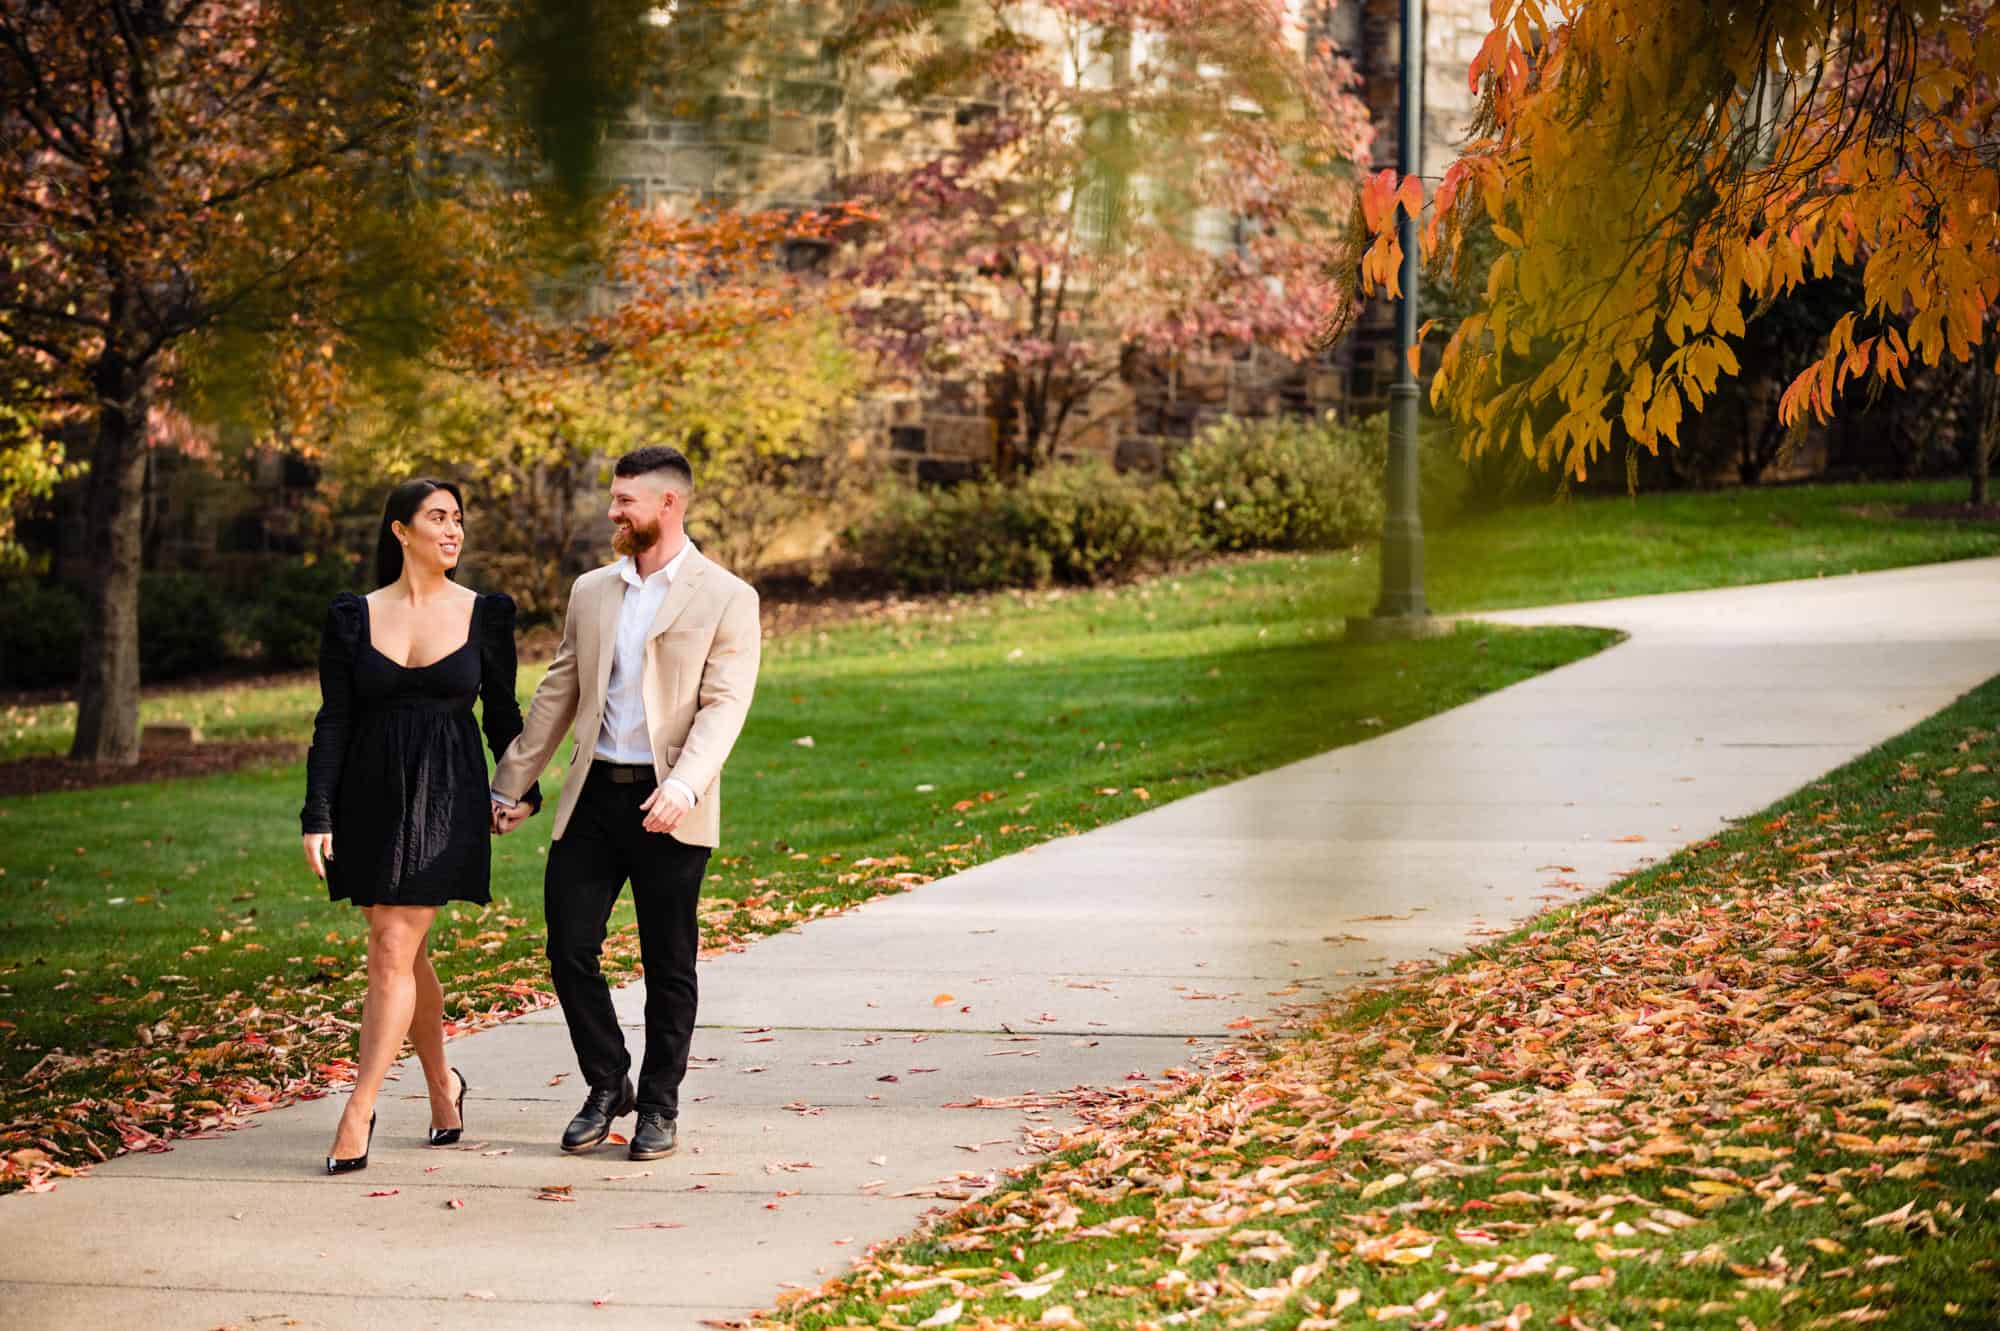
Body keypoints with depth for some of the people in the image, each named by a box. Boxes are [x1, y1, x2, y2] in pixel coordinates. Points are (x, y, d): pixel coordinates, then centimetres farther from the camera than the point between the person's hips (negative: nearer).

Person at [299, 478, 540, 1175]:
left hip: (445, 800, -2)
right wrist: (318, 816, -5)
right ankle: (442, 1084, 31)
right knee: (404, 953, 10)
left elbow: (502, 711, 13)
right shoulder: (352, 617, 3)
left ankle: (358, 1113, -8)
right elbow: (333, 722, 2)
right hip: (371, 797, 2)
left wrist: (520, 790, 17)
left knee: (392, 954, -9)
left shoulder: (486, 614, 2)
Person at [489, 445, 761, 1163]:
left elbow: (724, 706, -12)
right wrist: (511, 783, 12)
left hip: (669, 808, -4)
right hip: (592, 798, 4)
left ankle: (659, 1105, 18)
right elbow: (557, 694, 16)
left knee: (668, 964, 4)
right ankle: (607, 1085, 18)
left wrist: (686, 784, -27)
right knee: (569, 949, -1)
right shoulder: (591, 591, 13)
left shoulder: (726, 599, -3)